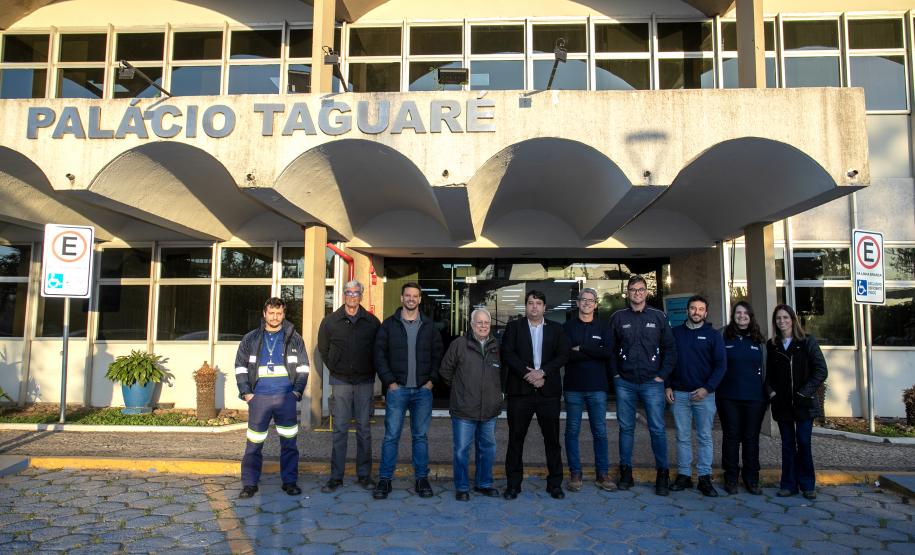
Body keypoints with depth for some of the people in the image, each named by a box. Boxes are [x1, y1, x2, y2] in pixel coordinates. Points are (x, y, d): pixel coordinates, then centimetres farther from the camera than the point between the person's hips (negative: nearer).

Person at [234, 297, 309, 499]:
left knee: (289, 442, 4)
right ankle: (249, 483, 12)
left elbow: (303, 367, 9)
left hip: (286, 398, 0)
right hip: (259, 398, 0)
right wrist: (246, 393, 1)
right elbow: (240, 367, 10)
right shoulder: (251, 338, 8)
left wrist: (297, 391, 0)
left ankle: (290, 481, 15)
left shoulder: (293, 338, 8)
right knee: (254, 443, 1)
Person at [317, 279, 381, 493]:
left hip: (365, 381, 0)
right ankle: (336, 476, 8)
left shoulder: (372, 322, 2)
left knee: (364, 428, 6)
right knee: (340, 429, 1)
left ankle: (364, 475, 14)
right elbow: (323, 348, 13)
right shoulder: (330, 321, 3)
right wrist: (334, 368, 8)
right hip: (340, 381, 0)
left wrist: (371, 371, 5)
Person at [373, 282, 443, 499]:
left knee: (420, 436, 9)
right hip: (397, 389, -1)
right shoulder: (389, 324, 3)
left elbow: (437, 355, 10)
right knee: (391, 436, 1)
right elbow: (379, 355, 0)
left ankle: (422, 479, 18)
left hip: (423, 391, 2)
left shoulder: (429, 325, 8)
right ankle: (385, 480, 10)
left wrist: (432, 379, -1)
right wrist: (389, 381, -7)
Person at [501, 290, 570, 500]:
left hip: (548, 390, 1)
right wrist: (527, 374, -13)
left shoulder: (556, 329, 10)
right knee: (516, 438, 4)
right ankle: (513, 483, 14)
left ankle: (555, 483, 18)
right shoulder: (514, 327, 7)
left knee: (552, 439, 6)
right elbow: (507, 353, -4)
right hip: (520, 390, -1)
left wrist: (542, 372, -13)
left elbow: (563, 354, 0)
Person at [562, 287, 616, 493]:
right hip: (573, 387, -1)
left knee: (600, 431, 5)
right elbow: (565, 354, -10)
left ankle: (602, 474, 16)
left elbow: (608, 352, -8)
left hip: (597, 387, 1)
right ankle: (575, 474, 14)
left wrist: (581, 349, -11)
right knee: (572, 431, 5)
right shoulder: (568, 327, 4)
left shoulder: (603, 328, 8)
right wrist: (593, 352, -12)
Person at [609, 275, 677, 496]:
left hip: (652, 382, -1)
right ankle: (625, 472, 17)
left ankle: (662, 474, 11)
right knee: (626, 428, 8)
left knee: (657, 428, -1)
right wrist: (615, 373, 0)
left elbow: (670, 348, 4)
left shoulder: (658, 316, 4)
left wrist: (662, 375, -2)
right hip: (625, 383, 1)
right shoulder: (618, 317, 4)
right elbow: (610, 348, 8)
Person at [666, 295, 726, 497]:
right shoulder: (675, 333, 8)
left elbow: (721, 364, -1)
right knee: (682, 437, 6)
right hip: (679, 393, 1)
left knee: (705, 437, 4)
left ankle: (705, 478, 11)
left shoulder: (713, 335, 3)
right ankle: (684, 475, 14)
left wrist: (707, 388, -11)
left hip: (704, 394, -1)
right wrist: (668, 386, 1)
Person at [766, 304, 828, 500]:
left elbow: (821, 370, -6)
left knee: (804, 443, 0)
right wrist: (771, 392, 0)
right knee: (787, 444, 8)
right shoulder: (772, 345, 8)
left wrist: (804, 392, -11)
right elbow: (769, 373, 14)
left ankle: (807, 485, 14)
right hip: (782, 403, 3)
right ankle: (789, 484, 15)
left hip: (803, 403, -3)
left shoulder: (807, 342, -2)